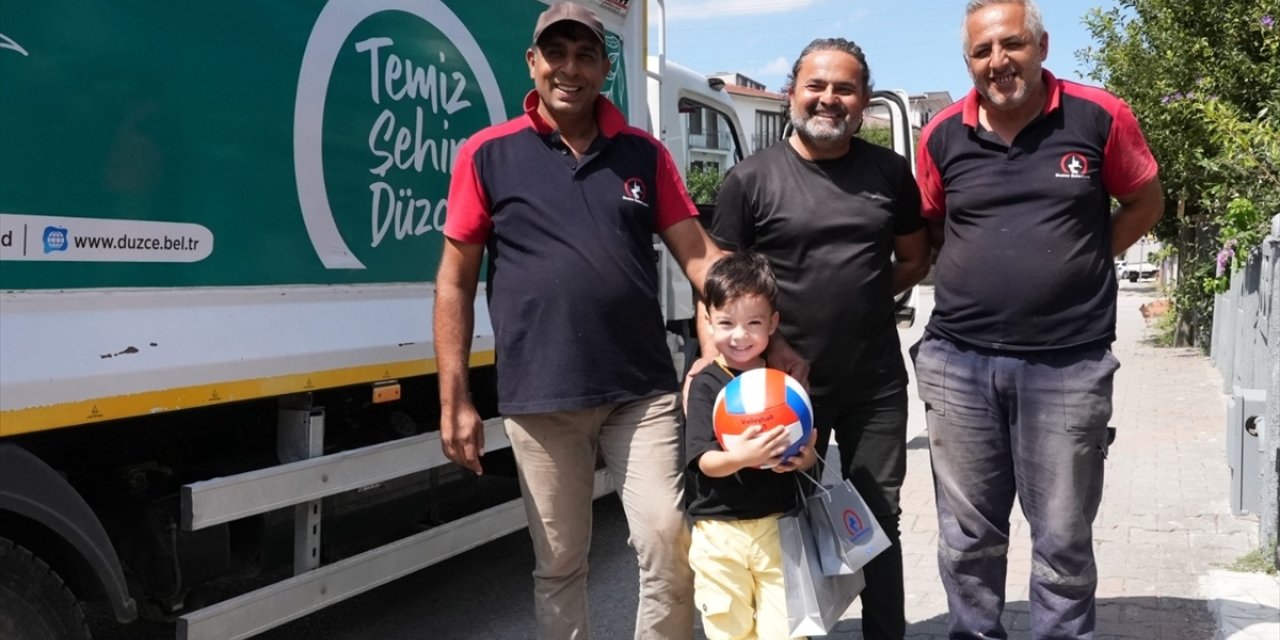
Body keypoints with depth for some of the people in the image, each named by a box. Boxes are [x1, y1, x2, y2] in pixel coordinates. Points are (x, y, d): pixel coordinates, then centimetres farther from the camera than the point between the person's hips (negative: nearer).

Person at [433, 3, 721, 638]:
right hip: (538, 398, -1)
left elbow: (698, 253, 5)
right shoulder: (488, 155, 1)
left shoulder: (644, 153, 7)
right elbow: (455, 282, 2)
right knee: (558, 563, 11)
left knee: (669, 543, -1)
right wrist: (454, 400, -3)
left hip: (642, 390, 2)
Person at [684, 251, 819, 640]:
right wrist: (741, 456, -33)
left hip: (779, 526, 1)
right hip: (720, 532, -1)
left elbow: (808, 453, 8)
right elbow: (705, 462, -13)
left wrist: (804, 458, -15)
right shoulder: (706, 385, -6)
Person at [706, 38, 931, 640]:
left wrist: (861, 298, 1)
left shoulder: (890, 171, 3)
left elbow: (914, 258, 16)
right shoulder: (751, 178, -6)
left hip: (877, 383, 3)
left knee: (880, 521, 13)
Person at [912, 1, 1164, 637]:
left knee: (1063, 536, 8)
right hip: (958, 361, 2)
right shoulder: (942, 135, 2)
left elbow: (1145, 203, 9)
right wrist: (987, 266, 3)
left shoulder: (1100, 117, -3)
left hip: (1068, 365, -2)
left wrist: (1074, 264, 1)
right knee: (968, 533, 13)